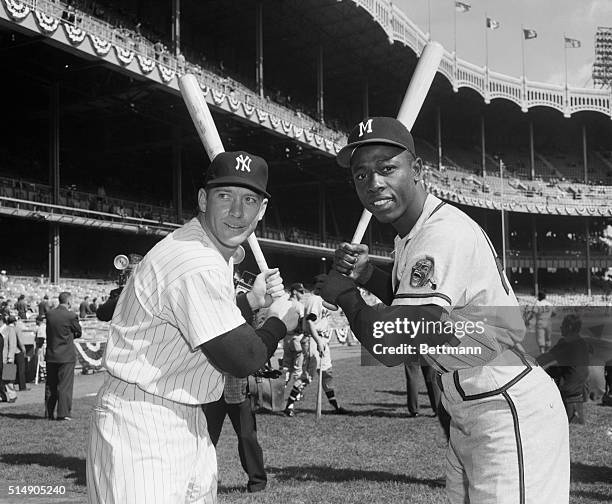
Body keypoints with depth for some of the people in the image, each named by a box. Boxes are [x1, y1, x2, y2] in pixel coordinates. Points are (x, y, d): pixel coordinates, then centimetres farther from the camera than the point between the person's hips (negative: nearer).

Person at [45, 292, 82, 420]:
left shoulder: (49, 314, 1)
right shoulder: (71, 316, -13)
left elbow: (50, 331, 11)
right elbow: (79, 332, -1)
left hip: (51, 355, 5)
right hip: (66, 356, -5)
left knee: (50, 385, 13)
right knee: (65, 385, 1)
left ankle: (49, 413, 20)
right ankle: (63, 414, 1)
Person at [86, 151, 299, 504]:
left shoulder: (219, 254, 9)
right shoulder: (197, 266, -24)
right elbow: (242, 360, -21)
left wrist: (251, 301, 8)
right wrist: (280, 323, -4)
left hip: (188, 419, 10)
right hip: (141, 425, -10)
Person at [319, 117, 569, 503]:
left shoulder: (443, 234, -24)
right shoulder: (410, 235, 7)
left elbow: (393, 348, -29)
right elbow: (416, 314, 21)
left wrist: (345, 295, -11)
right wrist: (369, 276, 4)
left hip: (512, 416, -10)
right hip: (466, 420, 10)